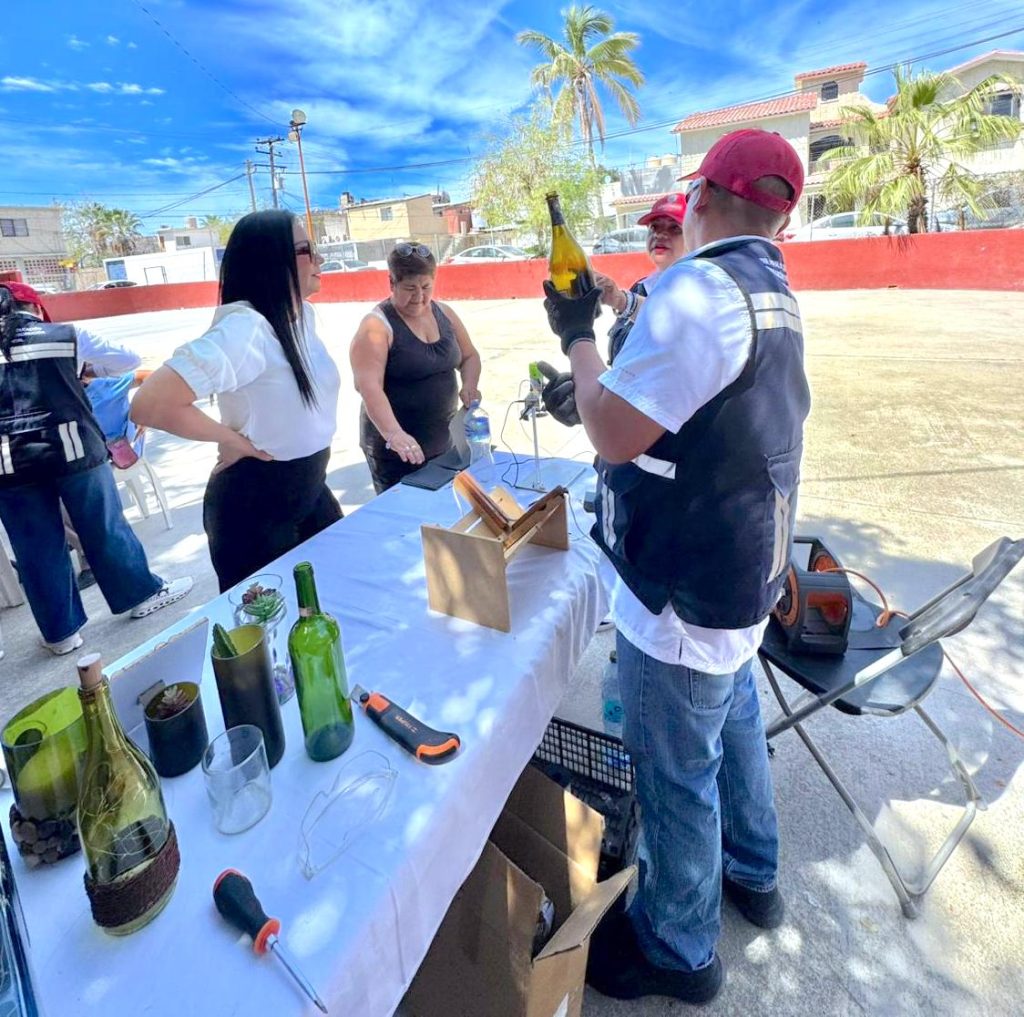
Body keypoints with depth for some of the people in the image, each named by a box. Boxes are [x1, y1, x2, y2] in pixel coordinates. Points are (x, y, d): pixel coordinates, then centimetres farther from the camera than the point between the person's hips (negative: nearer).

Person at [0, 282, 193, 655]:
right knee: (105, 528, 13)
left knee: (39, 550, 10)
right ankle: (143, 593, 27)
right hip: (73, 452, -1)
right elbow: (126, 360, 14)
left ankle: (60, 632, 21)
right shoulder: (66, 337, 2)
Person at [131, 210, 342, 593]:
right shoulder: (245, 327, -26)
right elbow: (149, 405, -33)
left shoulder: (303, 314, 1)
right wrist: (232, 439, -20)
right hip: (254, 507, -8)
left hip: (310, 492, 8)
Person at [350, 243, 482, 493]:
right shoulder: (377, 326, -15)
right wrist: (393, 434, -40)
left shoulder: (444, 314, 5)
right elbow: (368, 385, -26)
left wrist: (469, 385, -7)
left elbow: (469, 356, 16)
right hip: (395, 451, -6)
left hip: (444, 441, 6)